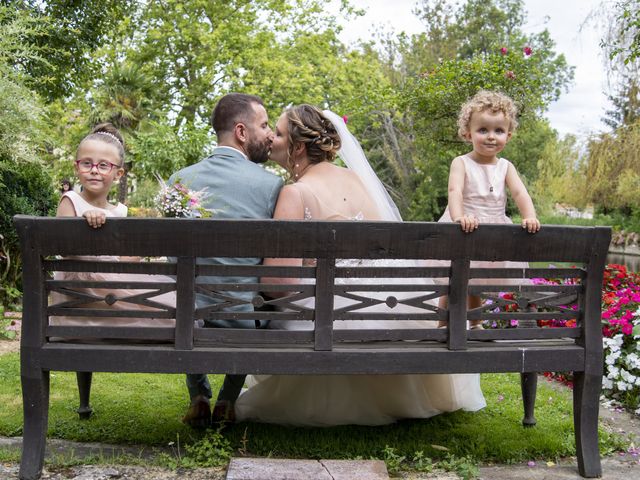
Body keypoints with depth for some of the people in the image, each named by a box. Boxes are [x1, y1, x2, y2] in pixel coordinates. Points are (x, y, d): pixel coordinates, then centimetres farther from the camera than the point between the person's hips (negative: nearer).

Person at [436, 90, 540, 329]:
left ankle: (475, 324, 34)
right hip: (462, 233, -4)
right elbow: (455, 191, -27)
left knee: (477, 284, 18)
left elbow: (520, 193, -11)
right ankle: (443, 326, 17)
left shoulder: (505, 167, 2)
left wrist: (530, 217, -30)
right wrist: (459, 217, -46)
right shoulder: (461, 163, -11)